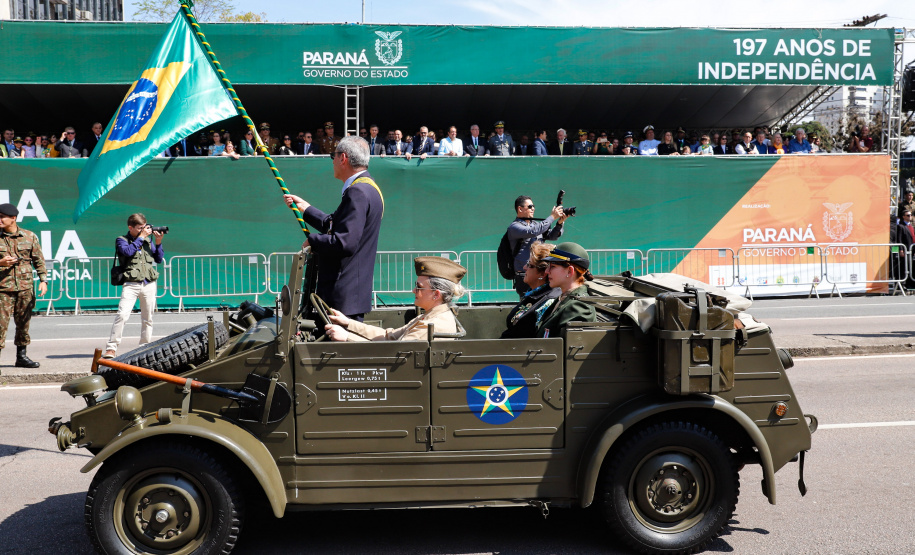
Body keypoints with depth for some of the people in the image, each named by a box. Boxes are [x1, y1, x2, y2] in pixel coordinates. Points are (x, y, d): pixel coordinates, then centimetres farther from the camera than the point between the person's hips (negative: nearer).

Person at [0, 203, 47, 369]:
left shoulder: (29, 236, 6)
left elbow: (39, 260, 10)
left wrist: (43, 280, 1)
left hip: (25, 287, 2)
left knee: (23, 323, 9)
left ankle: (21, 356, 20)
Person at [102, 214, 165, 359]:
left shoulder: (148, 239, 14)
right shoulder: (121, 240, 5)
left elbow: (158, 259, 15)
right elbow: (128, 251, -16)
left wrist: (158, 242, 1)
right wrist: (141, 237, -9)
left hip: (149, 284, 4)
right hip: (131, 284, -4)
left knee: (147, 318, 9)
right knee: (122, 315, -16)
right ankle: (111, 347, -12)